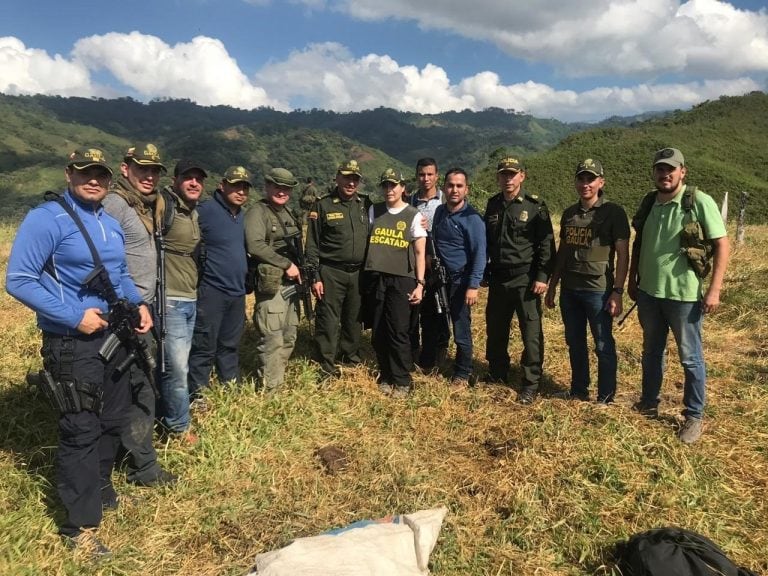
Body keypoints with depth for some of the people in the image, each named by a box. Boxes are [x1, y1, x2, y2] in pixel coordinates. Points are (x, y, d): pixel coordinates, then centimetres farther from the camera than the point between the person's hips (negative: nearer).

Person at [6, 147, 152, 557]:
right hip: (72, 343, -8)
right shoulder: (46, 219, -14)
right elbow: (18, 280, -17)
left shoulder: (111, 223, 10)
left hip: (114, 335, 8)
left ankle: (100, 491, 39)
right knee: (81, 429, -2)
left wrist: (138, 304, 2)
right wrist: (74, 317, -22)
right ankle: (79, 525, 12)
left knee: (112, 420, 18)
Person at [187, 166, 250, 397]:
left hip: (237, 292, 8)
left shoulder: (243, 216, 13)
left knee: (230, 345, 19)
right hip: (211, 291, -8)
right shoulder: (205, 211, -12)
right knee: (205, 347, 0)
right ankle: (195, 395, 12)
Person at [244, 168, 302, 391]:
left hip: (290, 283, 9)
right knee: (272, 339, -10)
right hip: (271, 284, -9)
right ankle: (268, 389, 0)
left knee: (289, 337, 14)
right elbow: (255, 246, -21)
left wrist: (299, 268, 12)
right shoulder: (257, 212, -8)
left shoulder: (288, 214, 18)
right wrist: (286, 264, -18)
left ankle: (278, 382, 27)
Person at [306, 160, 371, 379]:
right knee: (328, 321, 1)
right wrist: (315, 276, -7)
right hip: (331, 273, -3)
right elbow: (312, 244, -3)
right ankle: (326, 366, 12)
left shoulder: (366, 204, 7)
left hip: (359, 273, 4)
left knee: (354, 319, 14)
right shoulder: (323, 205, -3)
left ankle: (351, 357, 32)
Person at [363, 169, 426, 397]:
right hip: (374, 278, 3)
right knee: (378, 331, 7)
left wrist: (419, 283, -6)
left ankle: (402, 380, 8)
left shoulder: (414, 216, 2)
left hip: (401, 280, -3)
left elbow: (419, 253, 1)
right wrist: (364, 272, 3)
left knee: (398, 331, -5)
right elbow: (363, 241, 12)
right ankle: (386, 375, 22)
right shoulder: (373, 211, 10)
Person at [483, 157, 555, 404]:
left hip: (525, 279, -5)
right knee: (495, 330, 14)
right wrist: (484, 271, 12)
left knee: (531, 333, 1)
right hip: (498, 279, 5)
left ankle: (531, 384, 11)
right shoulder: (493, 205, 9)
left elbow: (546, 244, -8)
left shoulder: (535, 206, -6)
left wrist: (542, 277, -14)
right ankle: (496, 373, 32)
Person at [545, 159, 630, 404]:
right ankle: (578, 390, 29)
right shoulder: (569, 213, 10)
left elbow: (623, 255, -8)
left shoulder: (613, 212, -6)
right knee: (574, 343, 14)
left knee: (603, 345, 5)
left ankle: (606, 397, 18)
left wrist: (617, 292, -15)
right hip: (569, 289, 6)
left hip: (598, 291, -5)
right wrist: (552, 287, 13)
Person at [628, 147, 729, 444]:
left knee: (690, 358, 6)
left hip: (683, 294, -5)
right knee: (652, 351, 18)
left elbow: (722, 245, -11)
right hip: (648, 292, 5)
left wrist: (714, 289, -16)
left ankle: (694, 417, 20)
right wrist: (632, 280, 15)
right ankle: (649, 403, 34)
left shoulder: (699, 202, -11)